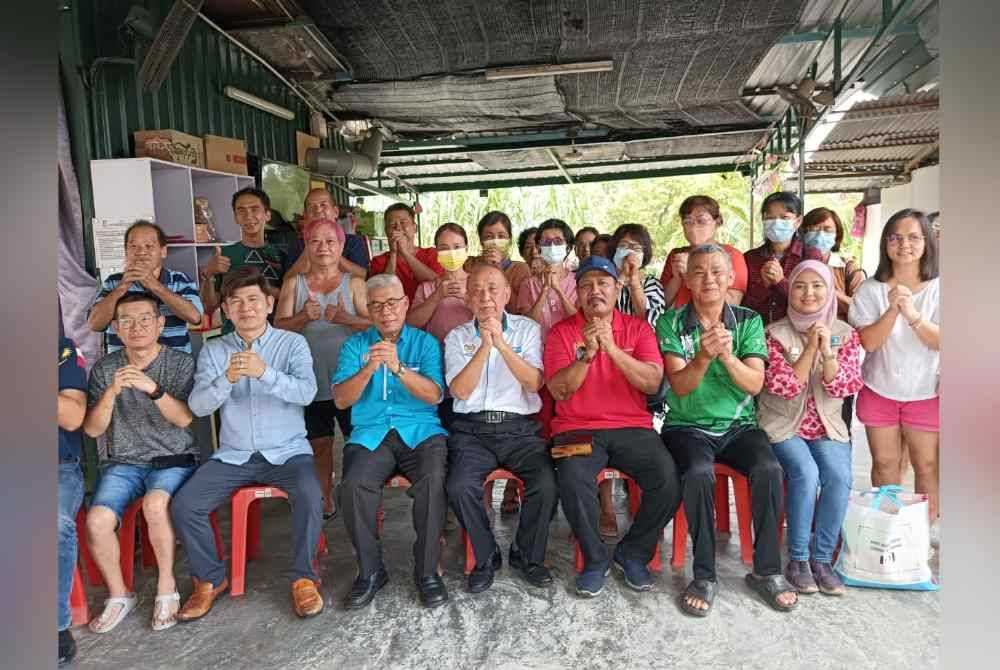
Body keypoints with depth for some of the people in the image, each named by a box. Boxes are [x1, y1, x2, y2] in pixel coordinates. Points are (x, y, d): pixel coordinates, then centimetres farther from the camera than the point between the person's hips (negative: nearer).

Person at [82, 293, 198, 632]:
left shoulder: (181, 362, -2)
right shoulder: (104, 368, 5)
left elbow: (184, 418, -12)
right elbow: (92, 429, 0)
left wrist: (153, 388, -29)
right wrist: (112, 392, -19)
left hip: (173, 459, -3)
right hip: (123, 462, 3)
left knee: (155, 504, -33)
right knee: (97, 522, -23)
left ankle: (166, 585, -10)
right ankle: (119, 595, 3)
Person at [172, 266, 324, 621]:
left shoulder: (293, 342, -2)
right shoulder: (213, 350, 5)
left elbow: (306, 392, -17)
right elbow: (198, 406, -5)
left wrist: (264, 372, -33)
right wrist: (227, 379, -25)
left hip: (287, 452, -2)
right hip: (232, 455, 3)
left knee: (310, 498, -30)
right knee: (183, 505, -15)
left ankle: (303, 577, -6)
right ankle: (210, 579, 10)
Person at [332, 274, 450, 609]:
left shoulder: (425, 343, 10)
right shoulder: (355, 346, 13)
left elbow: (434, 395, -4)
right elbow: (341, 399, 2)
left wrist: (398, 367, -19)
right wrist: (368, 369, -15)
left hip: (421, 431, -1)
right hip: (371, 434, 1)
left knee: (433, 480, -31)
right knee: (353, 486, -28)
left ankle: (427, 570, -11)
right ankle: (370, 570, -6)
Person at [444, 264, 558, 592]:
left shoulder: (527, 329, 9)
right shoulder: (457, 337, 10)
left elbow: (534, 383, -5)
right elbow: (460, 391, -4)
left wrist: (501, 344, -16)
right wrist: (485, 346, -14)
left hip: (520, 428, 0)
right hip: (472, 430, 0)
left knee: (547, 484, -25)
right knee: (459, 486, -26)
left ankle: (527, 556, 3)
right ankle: (486, 556, 1)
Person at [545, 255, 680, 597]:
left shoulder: (638, 328, 9)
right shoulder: (561, 331, 6)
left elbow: (652, 382, -5)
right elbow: (559, 390, -4)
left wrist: (612, 348, -17)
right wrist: (587, 353, -18)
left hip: (633, 428, 2)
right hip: (577, 429, -1)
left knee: (669, 480, -23)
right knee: (573, 480, -31)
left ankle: (633, 553, 5)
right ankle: (595, 559, -3)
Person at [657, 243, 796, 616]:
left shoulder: (749, 321, 4)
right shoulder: (671, 323, -1)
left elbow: (755, 383, -7)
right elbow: (680, 386, -11)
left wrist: (727, 355, -28)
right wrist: (703, 357, -32)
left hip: (739, 427, 2)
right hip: (687, 427, -2)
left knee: (769, 469, -26)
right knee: (698, 473, -31)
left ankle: (767, 570, -6)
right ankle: (704, 576, -14)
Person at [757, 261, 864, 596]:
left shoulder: (845, 334, 4)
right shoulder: (775, 333, -4)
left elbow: (845, 387, -5)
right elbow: (784, 386, -13)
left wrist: (827, 351, -19)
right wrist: (810, 347, -19)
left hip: (827, 426, 3)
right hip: (783, 425, -2)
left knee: (839, 475, -25)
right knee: (805, 472, -28)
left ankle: (822, 558, -8)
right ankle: (797, 559, -11)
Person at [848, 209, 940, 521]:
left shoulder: (938, 288, -5)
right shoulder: (871, 289, -5)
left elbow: (940, 343, -14)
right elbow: (868, 342, -12)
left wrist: (913, 315, -30)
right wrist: (893, 310, -26)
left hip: (925, 392, 0)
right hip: (879, 391, 1)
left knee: (926, 465, 7)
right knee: (884, 463, 10)